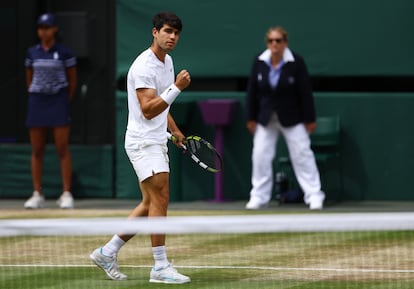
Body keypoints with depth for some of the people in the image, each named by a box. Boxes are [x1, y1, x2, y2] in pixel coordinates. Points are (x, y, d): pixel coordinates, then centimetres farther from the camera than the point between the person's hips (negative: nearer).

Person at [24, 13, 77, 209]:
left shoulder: (64, 53, -2)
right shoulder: (32, 53, 7)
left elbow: (72, 81, 4)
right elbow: (29, 80, 14)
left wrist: (64, 104, 8)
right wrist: (37, 100, 12)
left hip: (59, 101, -3)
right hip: (37, 102, 3)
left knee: (62, 149, -6)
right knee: (36, 150, 3)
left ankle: (66, 194, -4)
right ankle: (37, 194, 7)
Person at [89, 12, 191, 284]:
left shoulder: (167, 62, 14)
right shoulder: (144, 66, -17)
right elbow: (148, 110, -25)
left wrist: (175, 130, 20)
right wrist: (177, 87, -30)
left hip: (157, 142, 10)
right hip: (143, 142, -10)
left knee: (150, 204, 10)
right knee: (161, 198, -14)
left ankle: (108, 252, 18)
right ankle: (161, 266, -11)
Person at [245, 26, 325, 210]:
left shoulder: (296, 63, -13)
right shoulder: (259, 63, -6)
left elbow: (305, 92, -9)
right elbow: (252, 90, 1)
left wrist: (310, 119, -8)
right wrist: (251, 118, 1)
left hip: (291, 117, -3)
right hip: (266, 117, 3)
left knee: (302, 153, -4)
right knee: (260, 155, 1)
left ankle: (314, 195, 1)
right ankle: (259, 197, 11)